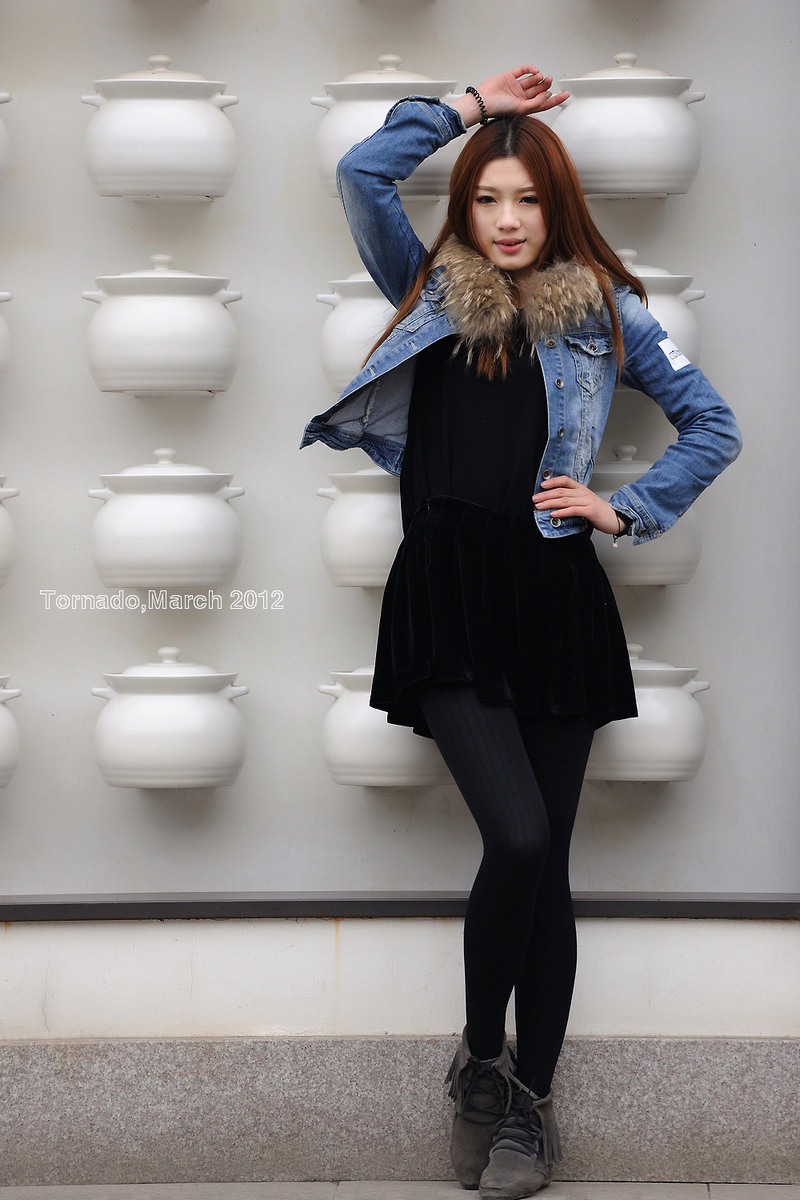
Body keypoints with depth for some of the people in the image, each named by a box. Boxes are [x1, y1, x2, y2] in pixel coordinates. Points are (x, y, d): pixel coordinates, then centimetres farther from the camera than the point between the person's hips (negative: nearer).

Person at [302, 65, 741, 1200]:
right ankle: (481, 1058, 6)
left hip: (554, 600, 1)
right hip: (445, 605, -1)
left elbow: (712, 425, 11)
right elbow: (362, 175, 3)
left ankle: (529, 1097, 13)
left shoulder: (602, 309, 11)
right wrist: (471, 105, 8)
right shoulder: (432, 291, 14)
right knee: (519, 838, -16)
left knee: (546, 860, 3)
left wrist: (622, 508, 1)